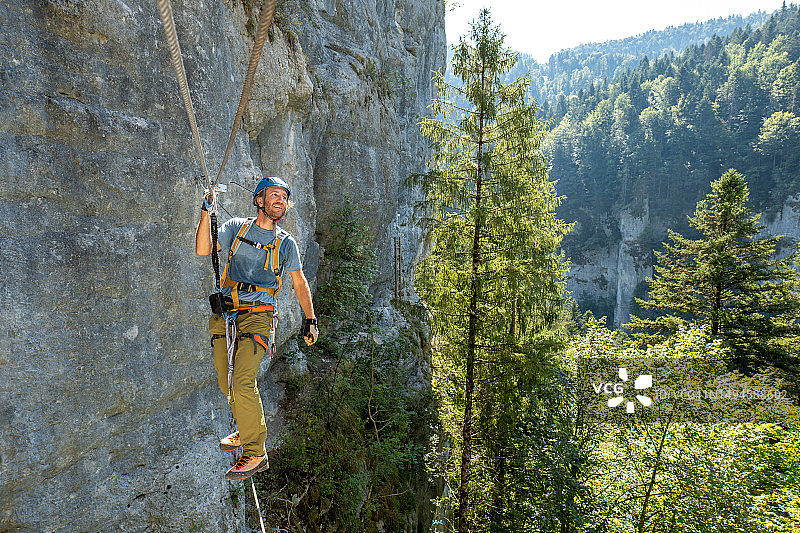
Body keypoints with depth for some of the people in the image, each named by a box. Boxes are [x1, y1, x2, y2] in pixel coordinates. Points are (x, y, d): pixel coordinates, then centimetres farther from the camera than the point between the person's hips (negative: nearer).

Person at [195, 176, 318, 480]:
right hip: (225, 315, 3)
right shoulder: (236, 228, 9)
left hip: (258, 315, -3)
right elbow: (203, 250, -3)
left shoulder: (286, 243, 7)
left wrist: (310, 319, 11)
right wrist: (207, 211, -12)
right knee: (226, 383, 11)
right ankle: (247, 430, 36)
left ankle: (255, 454, -4)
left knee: (242, 381, -17)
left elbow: (300, 283, 13)